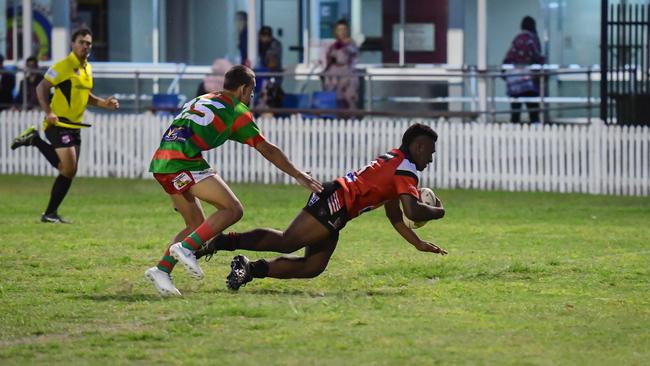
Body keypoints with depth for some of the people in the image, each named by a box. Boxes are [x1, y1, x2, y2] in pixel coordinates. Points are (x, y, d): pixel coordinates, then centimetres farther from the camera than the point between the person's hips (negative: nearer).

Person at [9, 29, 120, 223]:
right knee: (68, 169, -13)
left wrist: (103, 103, 8)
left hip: (74, 125, 8)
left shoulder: (88, 68, 13)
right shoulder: (63, 66, -12)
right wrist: (48, 112, -26)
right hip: (58, 123, -8)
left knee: (69, 170, 7)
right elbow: (41, 88, -14)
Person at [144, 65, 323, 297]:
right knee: (232, 209, -8)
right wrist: (299, 176, 13)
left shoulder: (200, 101, 27)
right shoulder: (236, 110, 6)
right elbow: (267, 150, 8)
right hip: (183, 163, -8)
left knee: (196, 225, 16)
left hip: (160, 165, 8)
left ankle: (162, 269, 2)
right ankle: (186, 248, -19)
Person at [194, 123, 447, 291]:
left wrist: (419, 244, 31)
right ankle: (222, 241, -25)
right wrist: (437, 211, 3)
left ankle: (250, 269, -4)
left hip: (331, 204, 10)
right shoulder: (406, 168, -4)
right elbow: (413, 211, -17)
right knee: (285, 242, -19)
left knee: (313, 267, 1)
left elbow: (395, 217, 34)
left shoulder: (394, 161, 28)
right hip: (336, 201, -10)